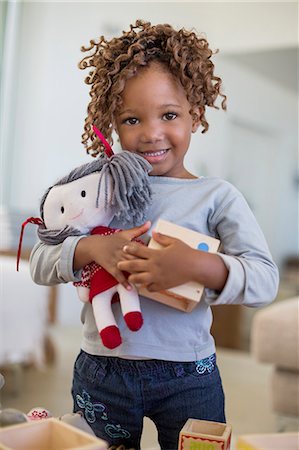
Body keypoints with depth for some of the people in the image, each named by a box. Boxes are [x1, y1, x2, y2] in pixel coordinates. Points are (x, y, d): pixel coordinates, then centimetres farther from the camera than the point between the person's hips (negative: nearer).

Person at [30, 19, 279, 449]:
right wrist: (90, 248, -23)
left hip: (188, 377, -1)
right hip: (101, 371, 2)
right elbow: (39, 262, -3)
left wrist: (197, 265, -33)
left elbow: (265, 278, -15)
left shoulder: (217, 196, -7)